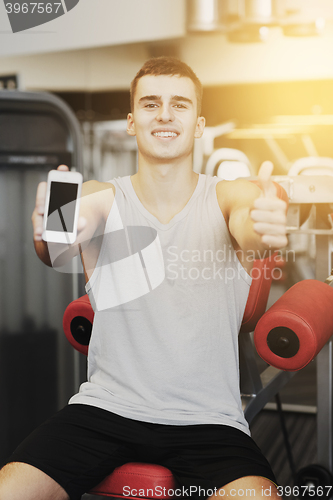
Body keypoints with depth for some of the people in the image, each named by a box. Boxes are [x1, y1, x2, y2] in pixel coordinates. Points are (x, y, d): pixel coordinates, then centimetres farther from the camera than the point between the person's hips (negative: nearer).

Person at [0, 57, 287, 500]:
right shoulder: (102, 198, 2)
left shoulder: (231, 197, 0)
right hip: (105, 408, 1)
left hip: (208, 418, 0)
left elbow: (249, 227, -22)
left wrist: (266, 230, -46)